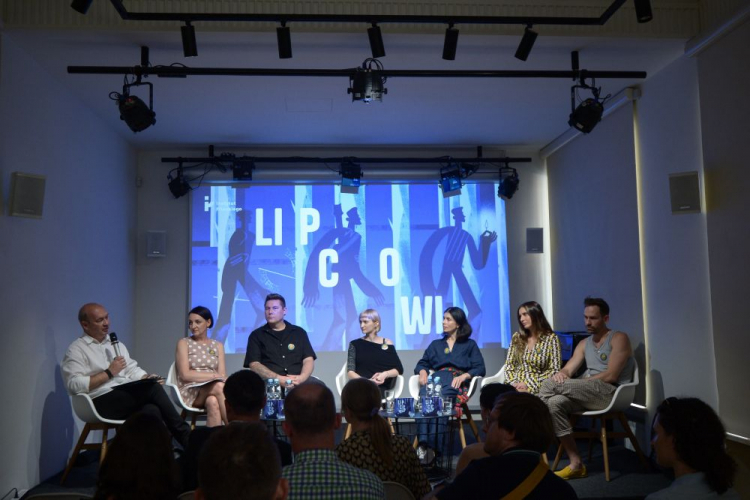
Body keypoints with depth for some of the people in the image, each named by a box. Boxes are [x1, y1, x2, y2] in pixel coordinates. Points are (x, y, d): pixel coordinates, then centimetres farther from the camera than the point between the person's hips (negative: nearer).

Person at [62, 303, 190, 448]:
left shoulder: (116, 344, 23)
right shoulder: (76, 350, 0)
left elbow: (132, 369, 18)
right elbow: (74, 385, -13)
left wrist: (148, 378, -3)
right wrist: (109, 373, -12)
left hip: (128, 398, 7)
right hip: (102, 402, -6)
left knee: (152, 411, -28)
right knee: (153, 388, -25)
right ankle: (185, 436, -18)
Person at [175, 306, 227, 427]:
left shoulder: (218, 345, 16)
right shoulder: (184, 343, 7)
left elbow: (222, 376, 5)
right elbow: (185, 375, -5)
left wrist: (219, 378, -20)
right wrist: (214, 375, -11)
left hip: (214, 389, 2)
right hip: (190, 391, -2)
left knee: (213, 402, -37)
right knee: (219, 387, -33)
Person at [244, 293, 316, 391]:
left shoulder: (299, 333, 17)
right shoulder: (256, 335, 12)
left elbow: (308, 360, 9)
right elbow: (254, 365, 0)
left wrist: (302, 378, -13)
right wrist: (279, 379, -14)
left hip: (297, 383, 1)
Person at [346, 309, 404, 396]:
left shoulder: (387, 343, 12)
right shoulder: (355, 344, 13)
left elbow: (399, 369, 8)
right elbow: (350, 372, 2)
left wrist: (385, 374, -12)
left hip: (380, 388, 0)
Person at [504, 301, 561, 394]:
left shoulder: (551, 338, 1)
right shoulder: (517, 337, 12)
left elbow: (554, 370, -3)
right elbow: (509, 365, 12)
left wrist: (529, 385, -12)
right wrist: (513, 383, -8)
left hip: (536, 388, -4)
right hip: (515, 386, 4)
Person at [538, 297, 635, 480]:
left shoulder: (619, 338, 0)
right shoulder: (584, 344, 21)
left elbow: (611, 376, -12)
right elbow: (568, 370, 12)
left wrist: (575, 382, -12)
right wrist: (561, 374, -15)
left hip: (610, 393, -7)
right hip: (588, 395, 7)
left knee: (550, 384, -25)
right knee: (555, 403, -26)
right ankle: (576, 464, -22)